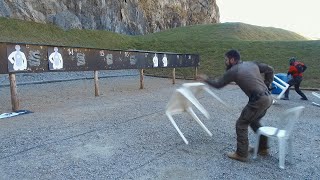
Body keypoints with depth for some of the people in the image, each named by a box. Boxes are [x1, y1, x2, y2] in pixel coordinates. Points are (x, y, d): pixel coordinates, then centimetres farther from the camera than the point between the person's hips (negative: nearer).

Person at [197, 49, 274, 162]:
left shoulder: (233, 71, -7)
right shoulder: (252, 63, 13)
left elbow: (218, 84, 3)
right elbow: (270, 70, 18)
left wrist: (206, 79, 19)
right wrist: (267, 85, 19)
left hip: (259, 100, -8)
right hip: (268, 97, 9)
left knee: (241, 124, 3)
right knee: (254, 121, 27)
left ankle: (241, 154, 10)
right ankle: (263, 148, 37)